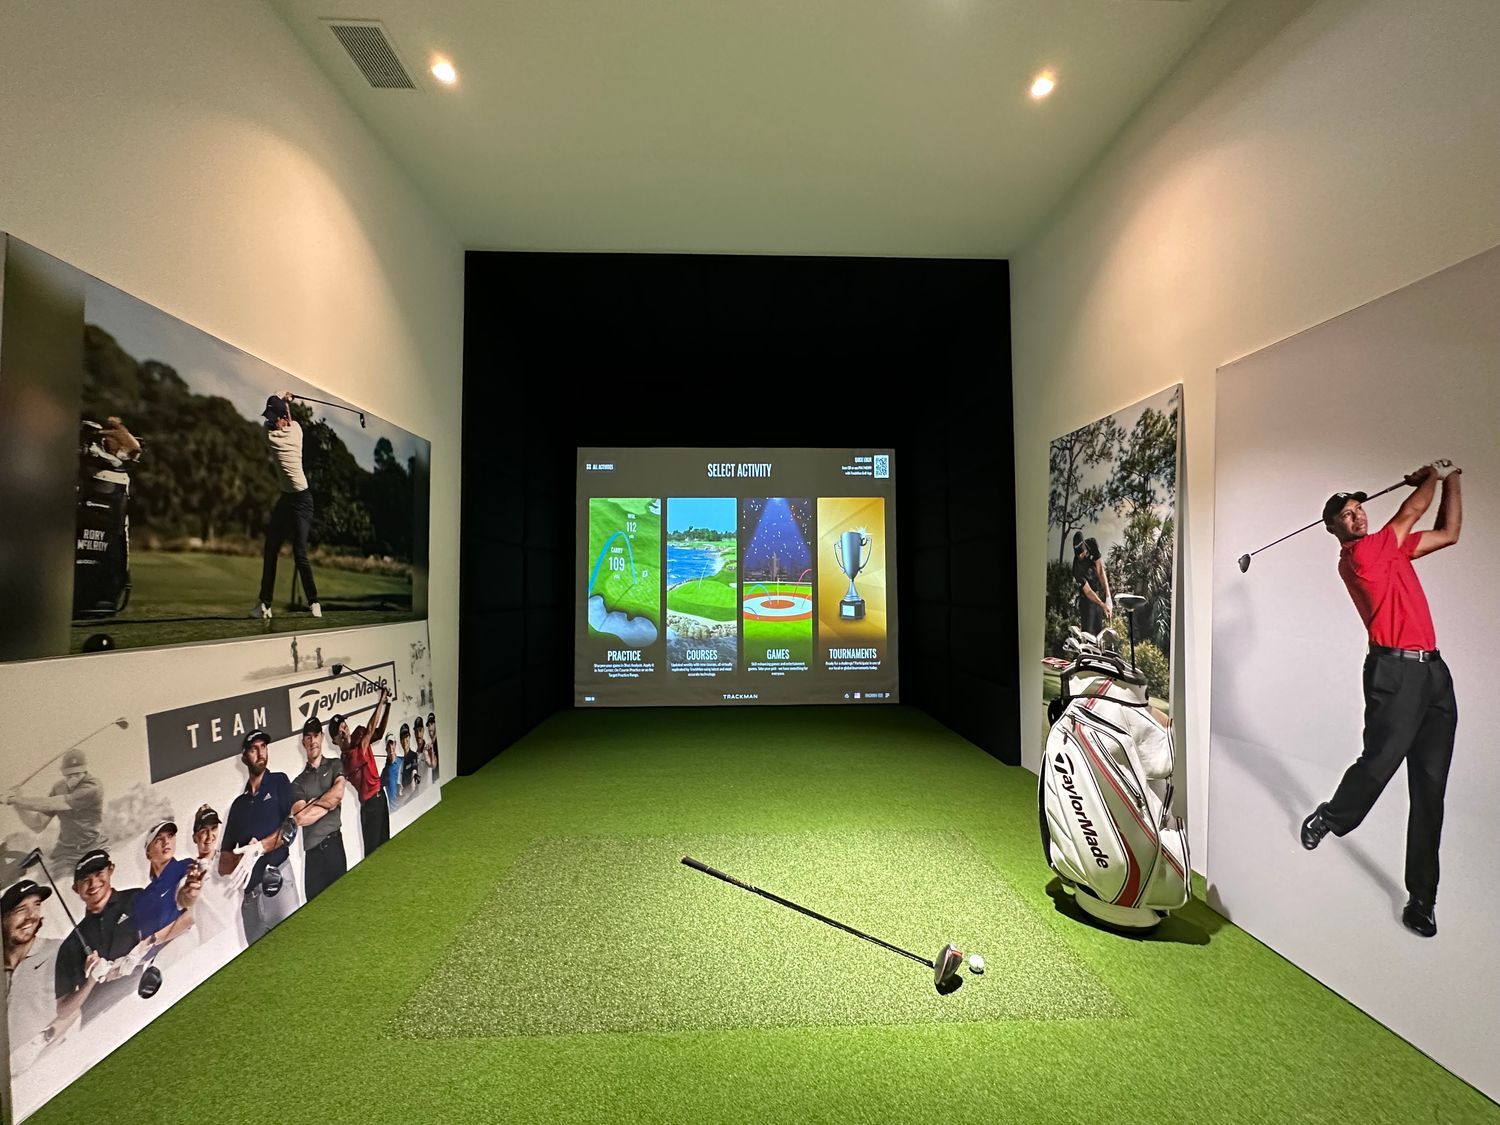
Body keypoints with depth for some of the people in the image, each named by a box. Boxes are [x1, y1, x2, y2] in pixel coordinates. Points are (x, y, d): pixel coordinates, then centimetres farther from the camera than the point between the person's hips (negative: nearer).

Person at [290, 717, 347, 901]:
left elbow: (338, 793, -11)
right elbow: (301, 817, -5)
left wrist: (313, 804, -3)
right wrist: (328, 804, -5)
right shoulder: (298, 782, 8)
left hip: (335, 844, -1)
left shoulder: (335, 765, 6)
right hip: (312, 852, 1)